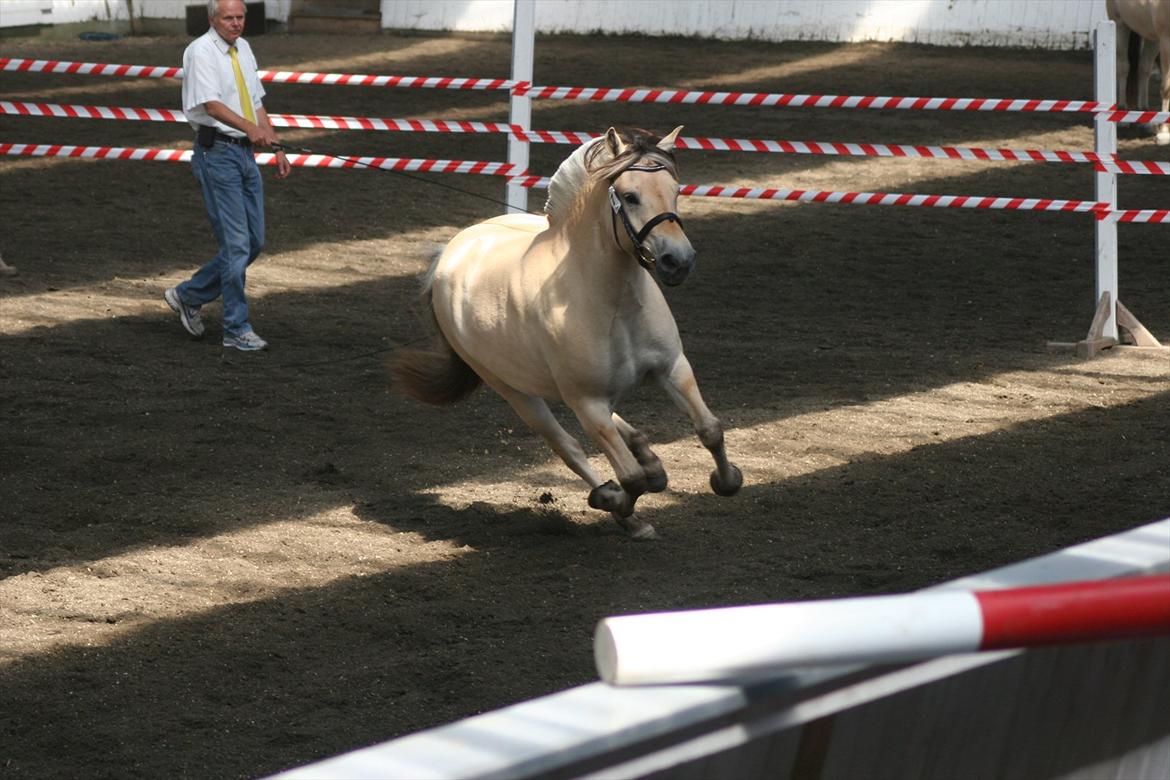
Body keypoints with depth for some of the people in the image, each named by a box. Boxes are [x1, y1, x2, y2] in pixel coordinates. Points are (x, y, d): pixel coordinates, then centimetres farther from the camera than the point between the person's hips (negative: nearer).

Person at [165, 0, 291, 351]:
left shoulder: (243, 48, 14)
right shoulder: (201, 52, -11)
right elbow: (211, 104, -25)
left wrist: (277, 148, 16)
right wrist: (250, 128, -39)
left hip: (245, 152, 8)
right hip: (217, 153, -8)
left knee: (254, 241, 9)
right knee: (236, 243, -8)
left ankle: (189, 295, 24)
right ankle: (237, 329, 1)